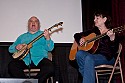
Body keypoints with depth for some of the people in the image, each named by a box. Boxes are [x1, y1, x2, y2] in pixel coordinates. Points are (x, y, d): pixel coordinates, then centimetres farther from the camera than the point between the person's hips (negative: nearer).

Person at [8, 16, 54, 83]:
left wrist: (48, 38, -16)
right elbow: (10, 49, 21)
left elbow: (50, 48, 4)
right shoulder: (22, 37, 25)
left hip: (39, 60, -1)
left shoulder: (43, 34, 18)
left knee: (49, 67, -32)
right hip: (24, 60, 2)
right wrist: (16, 47, -2)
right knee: (12, 65, -27)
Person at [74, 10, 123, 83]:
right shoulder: (94, 31, 17)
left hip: (107, 58, -5)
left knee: (89, 58, -35)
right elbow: (76, 35, 24)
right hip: (93, 55, 5)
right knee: (79, 53, -27)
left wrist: (112, 38, -30)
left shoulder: (113, 32, 2)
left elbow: (114, 51, -12)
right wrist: (80, 39, 1)